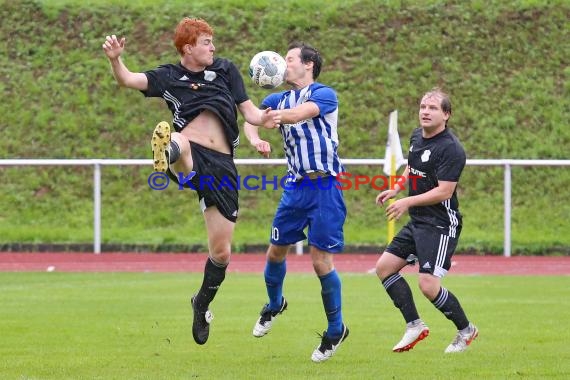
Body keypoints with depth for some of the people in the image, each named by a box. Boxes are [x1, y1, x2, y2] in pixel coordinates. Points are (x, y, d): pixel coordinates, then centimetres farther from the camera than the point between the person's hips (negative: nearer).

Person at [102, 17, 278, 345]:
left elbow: (247, 109, 16)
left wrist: (262, 118, -8)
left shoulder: (225, 70, 15)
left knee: (221, 252, 8)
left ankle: (202, 304, 34)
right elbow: (128, 79, -4)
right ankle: (167, 154, -81)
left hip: (222, 165, 3)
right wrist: (115, 60, -26)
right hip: (189, 157, -3)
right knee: (179, 141, -43)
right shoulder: (169, 77, 8)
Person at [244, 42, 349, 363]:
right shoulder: (279, 99, 12)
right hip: (296, 186, 6)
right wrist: (255, 139, -18)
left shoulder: (324, 94, -9)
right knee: (277, 250, 12)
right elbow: (252, 121, 4)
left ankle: (336, 329, 8)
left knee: (321, 261, -8)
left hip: (325, 187, -6)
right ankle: (274, 305, 40)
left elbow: (297, 114, -25)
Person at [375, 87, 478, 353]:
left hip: (440, 224, -9)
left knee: (428, 285, -15)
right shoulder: (417, 136, 8)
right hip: (417, 222, 9)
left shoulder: (451, 149, -19)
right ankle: (415, 326, 9)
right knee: (384, 267, 6)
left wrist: (408, 202, -24)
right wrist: (395, 189, 14)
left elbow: (444, 191, -23)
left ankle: (466, 330, 6)